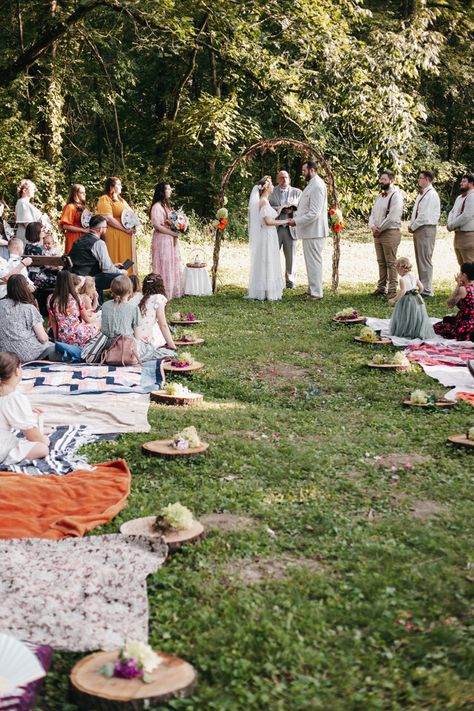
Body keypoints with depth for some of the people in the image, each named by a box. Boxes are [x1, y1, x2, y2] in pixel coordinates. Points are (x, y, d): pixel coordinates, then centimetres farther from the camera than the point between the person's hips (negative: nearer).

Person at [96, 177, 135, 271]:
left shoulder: (121, 200, 22)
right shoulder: (105, 199, -4)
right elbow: (109, 219, -15)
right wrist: (126, 229, -16)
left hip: (126, 238, 8)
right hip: (113, 237, -8)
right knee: (116, 265, -9)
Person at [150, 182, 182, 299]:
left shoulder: (166, 205, 16)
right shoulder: (157, 206, -14)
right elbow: (157, 225, -20)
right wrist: (173, 233, -18)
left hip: (171, 240, 9)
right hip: (162, 240, -9)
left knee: (172, 266, 12)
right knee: (164, 266, -5)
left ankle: (172, 292, 19)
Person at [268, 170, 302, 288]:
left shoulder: (297, 192, 12)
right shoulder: (271, 192, 8)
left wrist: (292, 209, -14)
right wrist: (281, 209, -14)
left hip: (290, 228, 1)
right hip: (275, 228, -1)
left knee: (291, 257, 4)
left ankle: (291, 282, 12)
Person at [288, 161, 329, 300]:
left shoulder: (317, 186, -18)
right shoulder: (312, 184, 15)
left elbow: (314, 213, -23)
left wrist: (296, 221, -19)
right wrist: (296, 216, 12)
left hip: (314, 231, -10)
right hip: (309, 231, 10)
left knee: (314, 261, -5)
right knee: (311, 261, 16)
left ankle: (316, 292, -1)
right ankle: (312, 289, 25)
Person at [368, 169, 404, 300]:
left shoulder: (396, 196, -9)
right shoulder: (380, 196, 18)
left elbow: (392, 217, -17)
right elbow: (373, 213, 17)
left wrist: (380, 228, -11)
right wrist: (373, 226, -3)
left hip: (390, 232, -8)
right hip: (377, 233, 8)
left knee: (391, 263, -7)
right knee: (381, 262, 11)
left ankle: (392, 290, -5)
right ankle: (382, 288, 17)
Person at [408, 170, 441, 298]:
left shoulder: (431, 194, -13)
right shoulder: (421, 194, 17)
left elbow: (425, 215, -18)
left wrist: (413, 226, -10)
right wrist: (411, 225, 6)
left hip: (426, 229, -9)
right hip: (418, 229, 9)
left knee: (425, 259, -8)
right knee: (419, 259, 12)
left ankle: (427, 289, -5)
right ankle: (422, 286, 19)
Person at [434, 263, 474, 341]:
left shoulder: (462, 289, -24)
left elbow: (450, 304, -13)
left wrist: (458, 285, -13)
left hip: (465, 325, -9)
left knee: (436, 327, 11)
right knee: (446, 319, 32)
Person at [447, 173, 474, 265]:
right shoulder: (459, 198, 19)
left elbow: (466, 216, -20)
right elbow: (452, 212, 19)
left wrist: (451, 226, -11)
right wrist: (450, 224, -2)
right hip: (458, 235, 9)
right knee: (462, 265, 14)